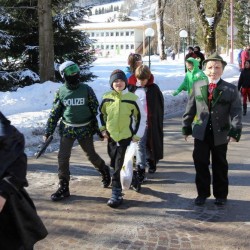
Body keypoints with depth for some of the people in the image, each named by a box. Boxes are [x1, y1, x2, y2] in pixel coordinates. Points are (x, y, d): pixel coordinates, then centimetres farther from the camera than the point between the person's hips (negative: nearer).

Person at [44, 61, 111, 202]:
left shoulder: (86, 90, -7)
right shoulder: (61, 92, -2)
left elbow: (95, 110, -2)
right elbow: (55, 113, 4)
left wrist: (96, 128, -4)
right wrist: (48, 132, 3)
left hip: (85, 129, -2)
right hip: (67, 129, 2)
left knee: (91, 155, 9)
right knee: (63, 157, -4)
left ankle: (104, 171, 39)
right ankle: (64, 188, 8)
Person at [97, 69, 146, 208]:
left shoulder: (133, 98, -9)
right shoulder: (106, 98, -1)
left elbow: (141, 117, 1)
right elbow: (100, 113, 16)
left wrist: (137, 135, -1)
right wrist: (102, 129, 7)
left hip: (126, 137, -3)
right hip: (111, 136, 4)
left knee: (118, 165, -9)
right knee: (115, 164, 14)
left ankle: (116, 193, -4)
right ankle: (117, 192, 32)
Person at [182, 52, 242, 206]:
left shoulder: (231, 89, -5)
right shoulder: (197, 86, 2)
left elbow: (236, 112, -12)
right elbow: (191, 108, 7)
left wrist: (235, 131, -24)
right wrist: (187, 127, 7)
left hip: (220, 134, -1)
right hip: (201, 133, 2)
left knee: (220, 166, 12)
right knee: (200, 164, 5)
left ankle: (221, 195, 26)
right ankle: (202, 193, 22)